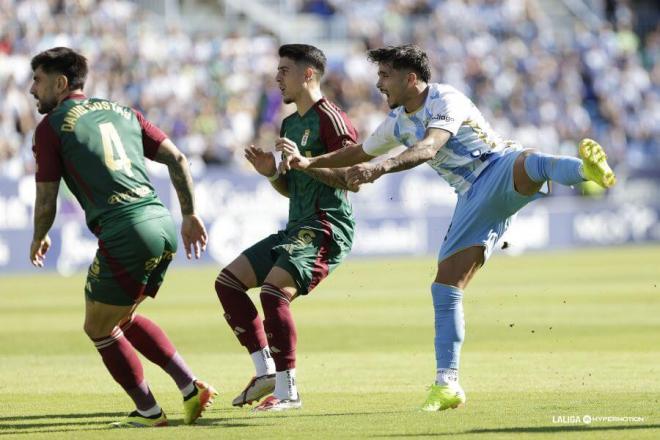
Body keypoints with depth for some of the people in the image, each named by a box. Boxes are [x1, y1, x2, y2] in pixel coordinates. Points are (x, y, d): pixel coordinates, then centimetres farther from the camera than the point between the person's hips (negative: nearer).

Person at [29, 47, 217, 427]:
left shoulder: (51, 125, 2)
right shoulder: (122, 112, 19)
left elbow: (46, 201, 3)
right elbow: (177, 159, 15)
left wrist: (39, 240, 22)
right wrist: (190, 215, 22)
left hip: (125, 235, -7)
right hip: (164, 225, 7)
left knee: (99, 329, 12)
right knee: (122, 318, 26)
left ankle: (148, 412, 15)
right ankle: (191, 387, 18)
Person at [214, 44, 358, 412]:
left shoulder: (330, 119, -9)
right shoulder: (290, 124, 19)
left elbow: (353, 178, -17)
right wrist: (272, 173, 5)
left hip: (326, 229, -10)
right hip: (296, 229, 10)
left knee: (274, 291, -27)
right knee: (228, 281, 5)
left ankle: (288, 391, -19)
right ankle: (266, 371, 5)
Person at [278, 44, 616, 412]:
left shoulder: (445, 100, -11)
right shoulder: (398, 122, 16)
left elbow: (428, 148, -29)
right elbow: (360, 153, 33)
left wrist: (381, 168, -43)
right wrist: (308, 163, 26)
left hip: (501, 169, -7)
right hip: (474, 199, 7)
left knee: (530, 163, -44)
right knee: (445, 289, -3)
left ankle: (588, 169, -72)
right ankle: (447, 385, -1)